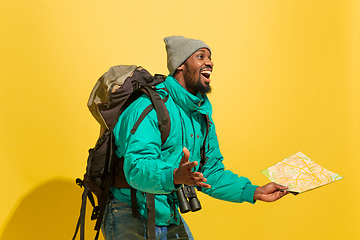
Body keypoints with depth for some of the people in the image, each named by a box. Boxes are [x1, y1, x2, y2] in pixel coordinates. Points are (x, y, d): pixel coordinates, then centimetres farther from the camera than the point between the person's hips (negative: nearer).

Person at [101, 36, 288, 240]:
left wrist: (254, 192, 3)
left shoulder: (203, 116, 8)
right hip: (130, 218, -7)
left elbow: (211, 172, 13)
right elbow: (136, 168, -30)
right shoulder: (149, 108, -19)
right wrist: (174, 177, -48)